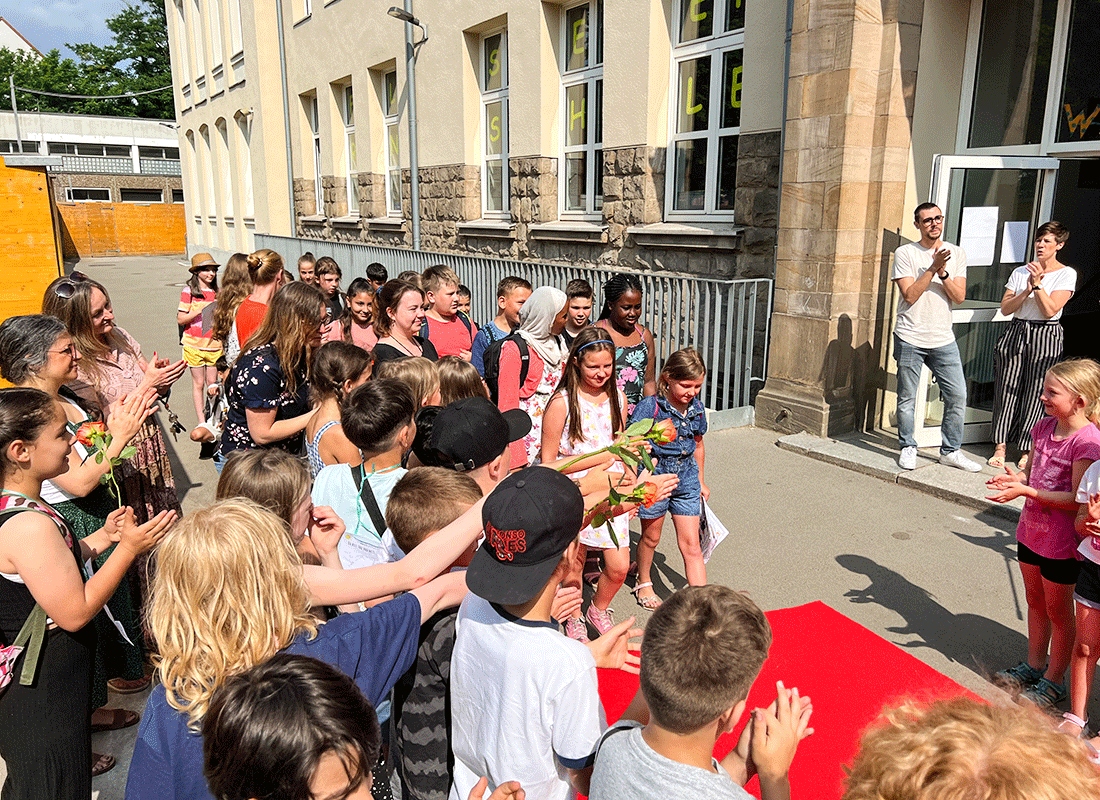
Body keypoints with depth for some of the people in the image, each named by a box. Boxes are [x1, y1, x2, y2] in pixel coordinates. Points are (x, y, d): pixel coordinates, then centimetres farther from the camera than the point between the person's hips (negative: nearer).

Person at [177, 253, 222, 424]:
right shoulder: (189, 291, -4)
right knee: (198, 383, 4)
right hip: (194, 344, -3)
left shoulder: (217, 292, 10)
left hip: (214, 345, 3)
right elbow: (180, 319, -7)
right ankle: (201, 421, 12)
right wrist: (200, 310, -19)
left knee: (212, 382, 8)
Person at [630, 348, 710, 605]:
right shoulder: (650, 406, -18)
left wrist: (700, 482, 19)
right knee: (651, 536, 17)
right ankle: (644, 583, 43)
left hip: (686, 479, 3)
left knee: (691, 545, 1)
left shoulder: (697, 407, -1)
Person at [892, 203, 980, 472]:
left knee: (958, 395, 2)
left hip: (944, 339, 3)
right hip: (910, 338, -3)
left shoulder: (956, 253, 8)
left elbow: (959, 297, 1)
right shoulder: (905, 253, -2)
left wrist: (943, 273, -13)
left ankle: (950, 450, 16)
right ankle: (908, 448, 18)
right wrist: (933, 268, -16)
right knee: (907, 398, 3)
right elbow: (910, 295, -10)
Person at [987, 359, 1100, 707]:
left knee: (1058, 611, 10)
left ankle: (1054, 680, 26)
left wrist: (1026, 491, -27)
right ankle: (1034, 665, 38)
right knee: (1035, 601, 21)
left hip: (1061, 541, -7)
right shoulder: (1044, 426, 0)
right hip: (1031, 530, 7)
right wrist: (1015, 477, -11)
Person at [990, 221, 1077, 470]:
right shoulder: (1021, 272, 11)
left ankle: (1027, 451, 9)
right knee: (1007, 390, 0)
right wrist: (1027, 290, -10)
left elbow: (1050, 310, -9)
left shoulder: (1067, 274, 1)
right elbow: (1005, 308, 3)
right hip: (1016, 332, 3)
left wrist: (1038, 283, -13)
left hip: (1045, 336, -3)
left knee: (1035, 394, -2)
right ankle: (1000, 446, 7)